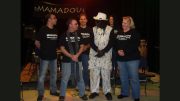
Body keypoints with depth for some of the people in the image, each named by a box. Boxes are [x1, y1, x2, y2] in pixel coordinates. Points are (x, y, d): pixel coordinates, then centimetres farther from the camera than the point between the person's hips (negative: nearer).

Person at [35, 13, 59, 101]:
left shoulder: (55, 30, 7)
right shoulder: (43, 29, -10)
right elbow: (37, 42, -5)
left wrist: (54, 49, 9)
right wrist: (43, 50, 3)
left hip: (54, 56, 6)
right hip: (45, 56, -6)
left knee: (54, 74, 15)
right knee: (42, 76, 0)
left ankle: (53, 90, 30)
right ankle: (40, 94, 11)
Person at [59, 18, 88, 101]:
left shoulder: (78, 35, 7)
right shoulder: (64, 35, -3)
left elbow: (82, 46, 6)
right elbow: (62, 48, -6)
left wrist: (77, 55, -10)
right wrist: (71, 56, -14)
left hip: (78, 59, 3)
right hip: (67, 60, -3)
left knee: (79, 77, 10)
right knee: (65, 78, 4)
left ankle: (82, 94, 22)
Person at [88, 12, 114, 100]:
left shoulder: (110, 29, 0)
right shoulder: (93, 29, 6)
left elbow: (111, 43, -5)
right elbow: (91, 42, -1)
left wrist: (103, 51, -17)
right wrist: (98, 50, -16)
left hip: (106, 55, -1)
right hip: (94, 54, 2)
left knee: (106, 74, 1)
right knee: (94, 73, 2)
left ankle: (107, 91, 15)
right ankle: (94, 91, 15)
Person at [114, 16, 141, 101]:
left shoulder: (134, 33, -3)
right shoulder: (119, 33, 14)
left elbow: (135, 45, -14)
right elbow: (115, 43, 9)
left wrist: (125, 52, -20)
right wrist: (118, 50, -11)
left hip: (132, 58, -5)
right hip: (121, 58, 5)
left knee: (134, 78, -3)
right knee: (123, 77, 14)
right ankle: (124, 93, 29)